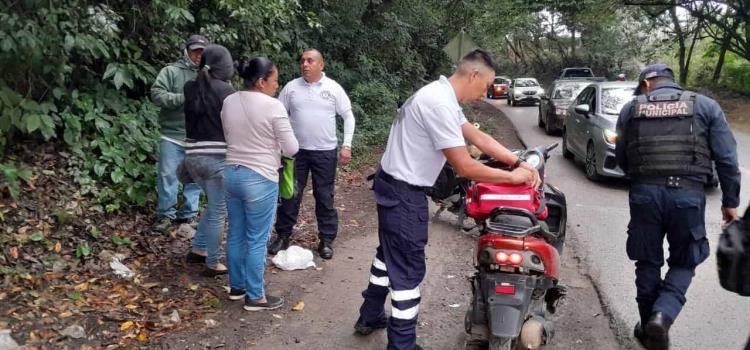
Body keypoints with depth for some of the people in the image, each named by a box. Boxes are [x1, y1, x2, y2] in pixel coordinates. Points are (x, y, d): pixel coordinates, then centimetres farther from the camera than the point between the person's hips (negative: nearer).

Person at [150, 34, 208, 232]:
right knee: (168, 175, 2)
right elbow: (157, 94, -9)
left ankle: (189, 214, 22)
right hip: (173, 136, -2)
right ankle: (166, 215, 15)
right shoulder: (171, 71, 2)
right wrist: (183, 98, -18)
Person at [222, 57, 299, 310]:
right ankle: (255, 297, 13)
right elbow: (291, 149, -11)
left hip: (231, 173, 7)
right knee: (257, 240, 3)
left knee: (235, 234, 17)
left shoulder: (229, 102, 4)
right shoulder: (273, 106, -15)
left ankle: (237, 286, 31)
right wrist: (274, 142, 10)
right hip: (260, 179, -7)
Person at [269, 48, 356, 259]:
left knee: (325, 197, 7)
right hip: (296, 150, 1)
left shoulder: (333, 88, -3)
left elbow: (348, 116, 2)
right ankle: (283, 236, 21)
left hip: (325, 151, -1)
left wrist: (346, 145, -6)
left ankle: (326, 240, 18)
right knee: (290, 195, 7)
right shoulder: (291, 87, 1)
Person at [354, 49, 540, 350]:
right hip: (404, 192, -11)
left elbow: (479, 138, 9)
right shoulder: (440, 103, -25)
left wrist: (520, 163, 2)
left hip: (397, 187, 11)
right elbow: (465, 167, -24)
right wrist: (512, 176, -13)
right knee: (408, 269, -1)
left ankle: (370, 316, 40)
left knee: (390, 254, 23)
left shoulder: (441, 96, 8)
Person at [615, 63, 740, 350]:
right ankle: (663, 315, -9)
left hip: (644, 193, 1)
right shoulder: (705, 105, 8)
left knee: (647, 262, 14)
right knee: (684, 262, 13)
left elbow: (620, 157, 13)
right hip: (688, 193, -1)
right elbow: (726, 158, 4)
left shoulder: (631, 108, 10)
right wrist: (730, 201, 11)